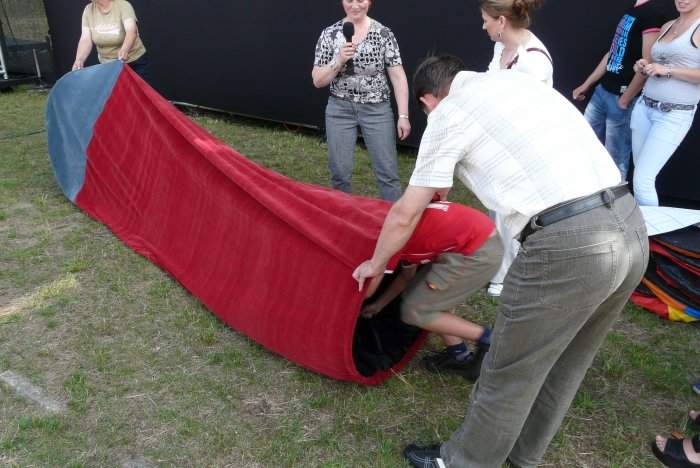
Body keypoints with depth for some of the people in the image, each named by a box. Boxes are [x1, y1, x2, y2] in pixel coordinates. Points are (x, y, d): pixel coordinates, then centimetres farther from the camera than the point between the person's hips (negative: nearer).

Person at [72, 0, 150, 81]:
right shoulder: (88, 10, -2)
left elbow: (131, 31, -31)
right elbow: (85, 40, -9)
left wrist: (124, 50, -50)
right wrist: (79, 60, -26)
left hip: (135, 62, -3)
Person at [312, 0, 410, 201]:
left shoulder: (383, 33, -3)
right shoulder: (330, 34, 1)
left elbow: (398, 77, -2)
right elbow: (318, 81, 0)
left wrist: (403, 115, -7)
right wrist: (339, 61, -16)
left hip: (377, 109, -1)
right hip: (340, 109, 1)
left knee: (388, 171, -2)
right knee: (340, 172, 4)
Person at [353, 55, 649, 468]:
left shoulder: (448, 112, 3)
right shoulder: (521, 81, 23)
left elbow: (404, 216, 8)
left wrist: (376, 263, 28)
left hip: (568, 245, -8)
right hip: (631, 225, 8)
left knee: (508, 376, 12)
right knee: (566, 364, 25)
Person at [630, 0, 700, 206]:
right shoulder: (667, 26, 14)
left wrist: (668, 70, -19)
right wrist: (645, 66, 5)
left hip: (675, 115, -7)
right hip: (644, 107, 7)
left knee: (642, 181, -12)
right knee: (640, 177, 10)